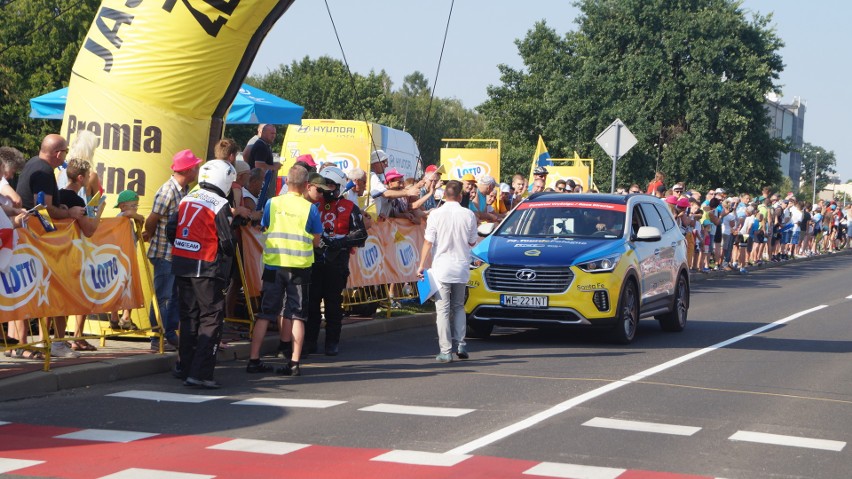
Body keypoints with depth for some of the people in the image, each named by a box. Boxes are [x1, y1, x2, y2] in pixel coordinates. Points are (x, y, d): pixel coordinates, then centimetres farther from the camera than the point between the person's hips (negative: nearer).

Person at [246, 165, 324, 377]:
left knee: (265, 313, 7)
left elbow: (265, 229, 12)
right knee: (296, 315, 4)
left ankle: (254, 359, 6)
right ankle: (294, 362, 0)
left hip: (273, 264, 2)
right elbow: (316, 241, 3)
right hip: (299, 265, -1)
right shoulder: (310, 208, -3)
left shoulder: (272, 203, 1)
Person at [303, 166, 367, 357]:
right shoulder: (314, 205, 12)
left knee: (333, 303, 2)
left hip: (337, 263, -2)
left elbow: (360, 234, -2)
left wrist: (339, 241, -15)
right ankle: (309, 341, 7)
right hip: (314, 260, 2)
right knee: (312, 301, 1)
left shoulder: (349, 208, 3)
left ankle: (332, 342, 10)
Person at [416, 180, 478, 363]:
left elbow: (428, 243, -7)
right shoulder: (469, 215, -3)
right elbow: (472, 242, 6)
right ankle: (460, 345, 10)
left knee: (443, 309, 0)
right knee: (458, 307, 18)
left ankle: (446, 351, -4)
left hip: (441, 268, -3)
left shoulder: (436, 215, -9)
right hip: (462, 267, 3)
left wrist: (422, 266, 1)